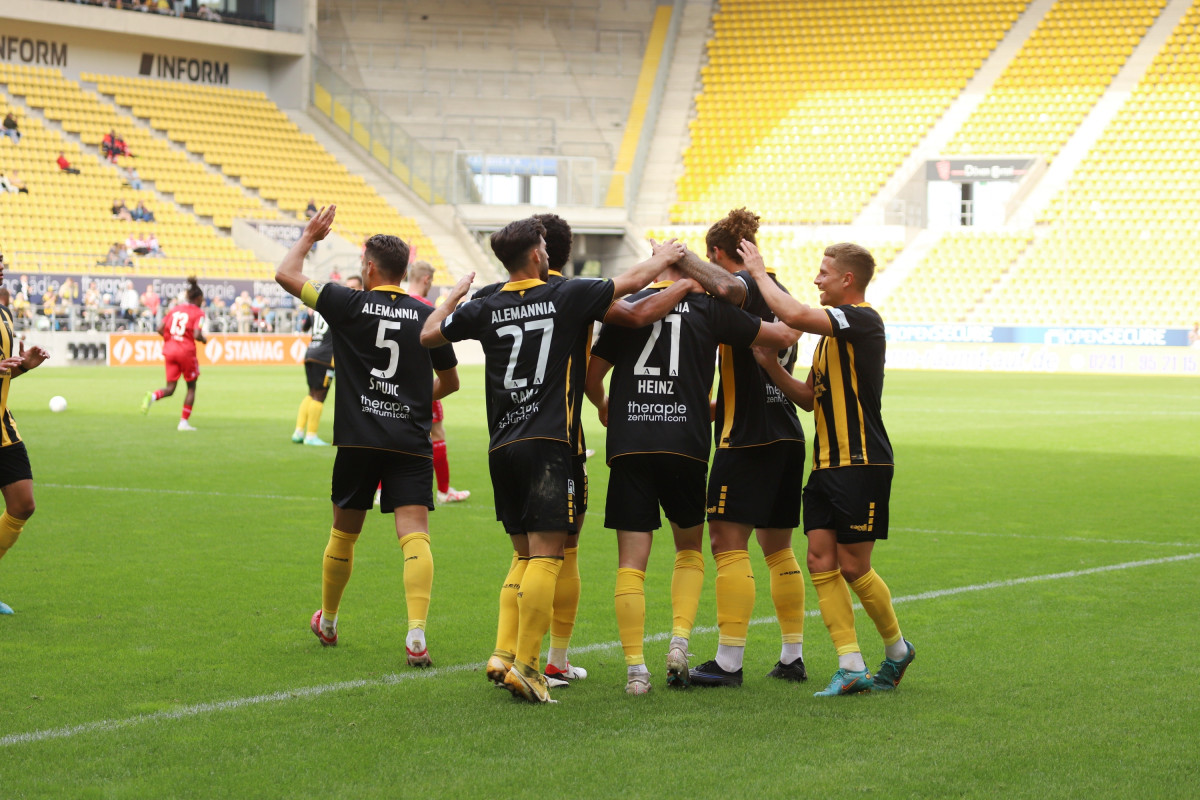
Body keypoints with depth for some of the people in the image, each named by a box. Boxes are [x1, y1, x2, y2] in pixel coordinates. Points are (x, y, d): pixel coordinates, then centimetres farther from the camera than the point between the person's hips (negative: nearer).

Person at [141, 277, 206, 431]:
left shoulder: (174, 309, 11)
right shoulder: (198, 313, -5)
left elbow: (160, 329, 5)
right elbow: (197, 335, -17)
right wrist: (204, 339, 4)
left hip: (169, 350, 5)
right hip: (187, 351, -5)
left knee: (170, 388, 7)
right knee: (191, 387, 12)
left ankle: (152, 396, -26)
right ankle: (184, 422, 9)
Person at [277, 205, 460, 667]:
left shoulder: (350, 305, -2)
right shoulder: (427, 317, 5)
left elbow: (285, 274, 5)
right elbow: (449, 382, 18)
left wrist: (309, 236, 20)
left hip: (358, 441, 0)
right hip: (411, 443, 0)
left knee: (344, 533, 17)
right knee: (415, 536, -7)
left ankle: (327, 623, 35)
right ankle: (416, 634, -24)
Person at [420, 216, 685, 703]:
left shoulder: (486, 309, 7)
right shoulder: (564, 297, -1)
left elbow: (428, 334, 19)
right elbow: (632, 281, 8)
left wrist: (454, 295, 35)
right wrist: (664, 258, 27)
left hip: (502, 445, 5)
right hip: (548, 443, -5)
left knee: (524, 555, 15)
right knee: (546, 555, -7)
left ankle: (504, 653, 4)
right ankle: (524, 665, -14)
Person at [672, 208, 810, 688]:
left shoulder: (743, 286, -8)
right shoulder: (777, 292, 17)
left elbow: (726, 288, -35)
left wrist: (677, 256, -20)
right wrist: (718, 407, 27)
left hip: (748, 440, -9)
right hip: (788, 436, 9)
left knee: (728, 542, -7)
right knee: (778, 548, 14)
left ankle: (729, 662, -10)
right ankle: (792, 657, 16)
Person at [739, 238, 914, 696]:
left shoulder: (863, 320, -13)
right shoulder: (832, 329, 17)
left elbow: (794, 315, -28)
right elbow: (812, 396, 22)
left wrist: (759, 272, -14)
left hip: (861, 464, -9)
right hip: (826, 464, 9)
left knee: (853, 568, -3)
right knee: (821, 562, -1)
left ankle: (897, 648, 19)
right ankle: (851, 666, -1)